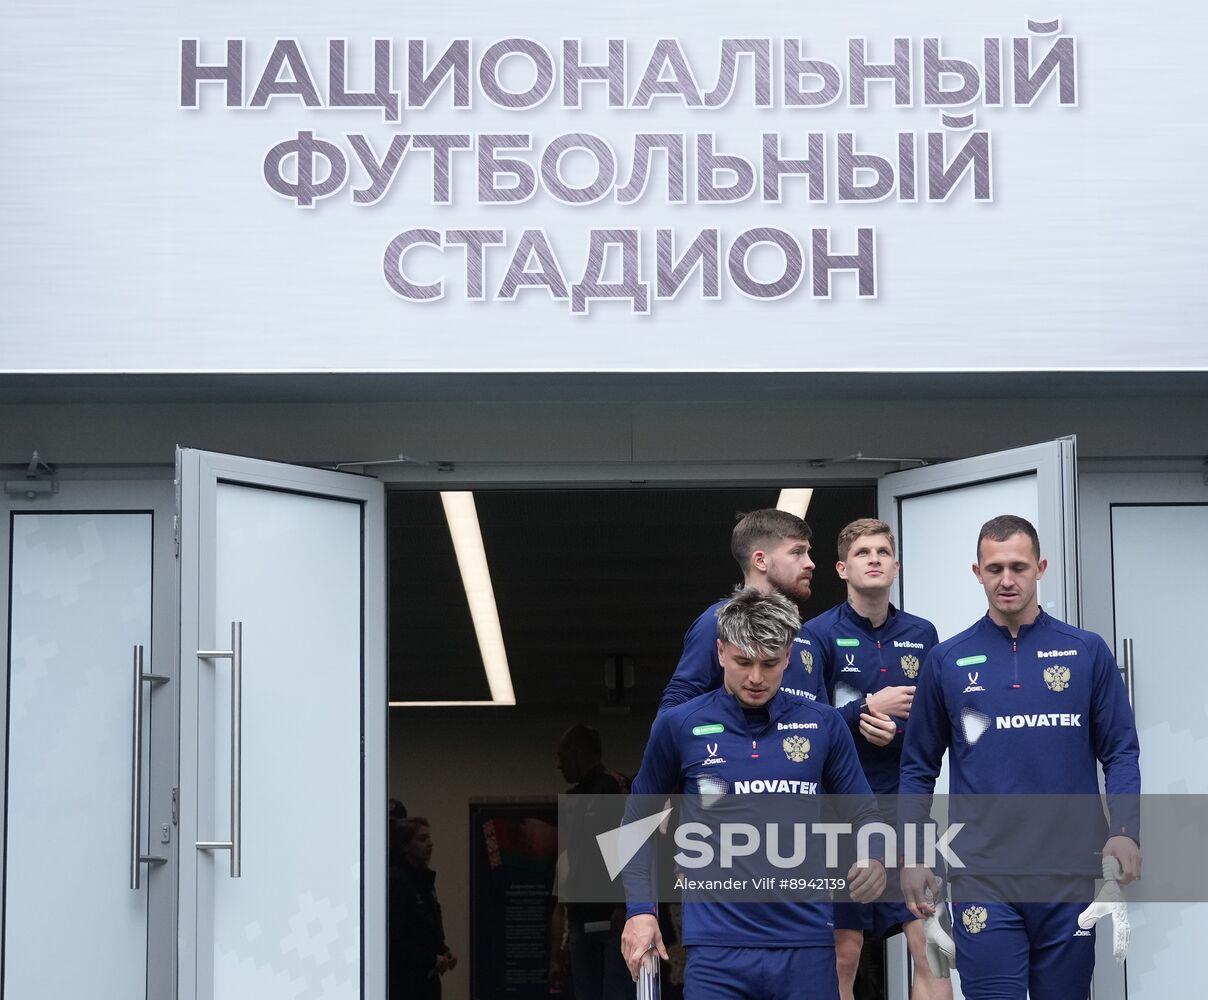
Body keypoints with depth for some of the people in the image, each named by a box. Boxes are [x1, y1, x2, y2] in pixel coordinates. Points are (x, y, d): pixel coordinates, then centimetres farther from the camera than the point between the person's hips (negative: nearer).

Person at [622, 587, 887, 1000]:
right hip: (716, 949, -1)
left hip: (807, 946, 1)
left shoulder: (823, 725, 5)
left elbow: (862, 812, 13)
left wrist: (873, 861, -9)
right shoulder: (677, 726, 2)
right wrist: (640, 910, 4)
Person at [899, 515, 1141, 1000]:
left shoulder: (1087, 652, 4)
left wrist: (1124, 832, -12)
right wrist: (912, 855, 2)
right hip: (984, 872, -1)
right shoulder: (947, 661, 5)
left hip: (1070, 869, 1)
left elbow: (1120, 751, 3)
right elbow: (919, 767, 10)